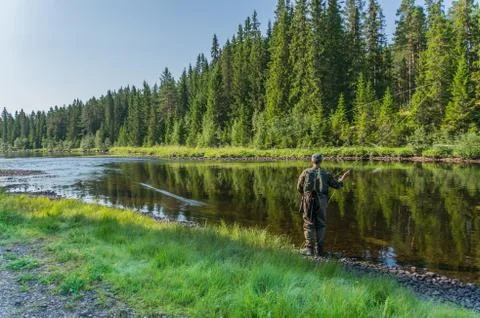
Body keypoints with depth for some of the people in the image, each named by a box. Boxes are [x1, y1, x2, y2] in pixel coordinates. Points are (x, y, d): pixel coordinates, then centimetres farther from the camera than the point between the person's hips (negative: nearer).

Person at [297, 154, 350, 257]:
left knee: (309, 225, 6)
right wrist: (343, 177, 28)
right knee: (320, 225, 11)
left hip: (309, 202, -1)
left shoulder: (306, 172, -2)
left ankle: (309, 249, 3)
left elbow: (299, 188, 3)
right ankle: (320, 250, 13)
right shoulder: (326, 174, 0)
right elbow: (337, 185, 10)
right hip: (321, 202, 1)